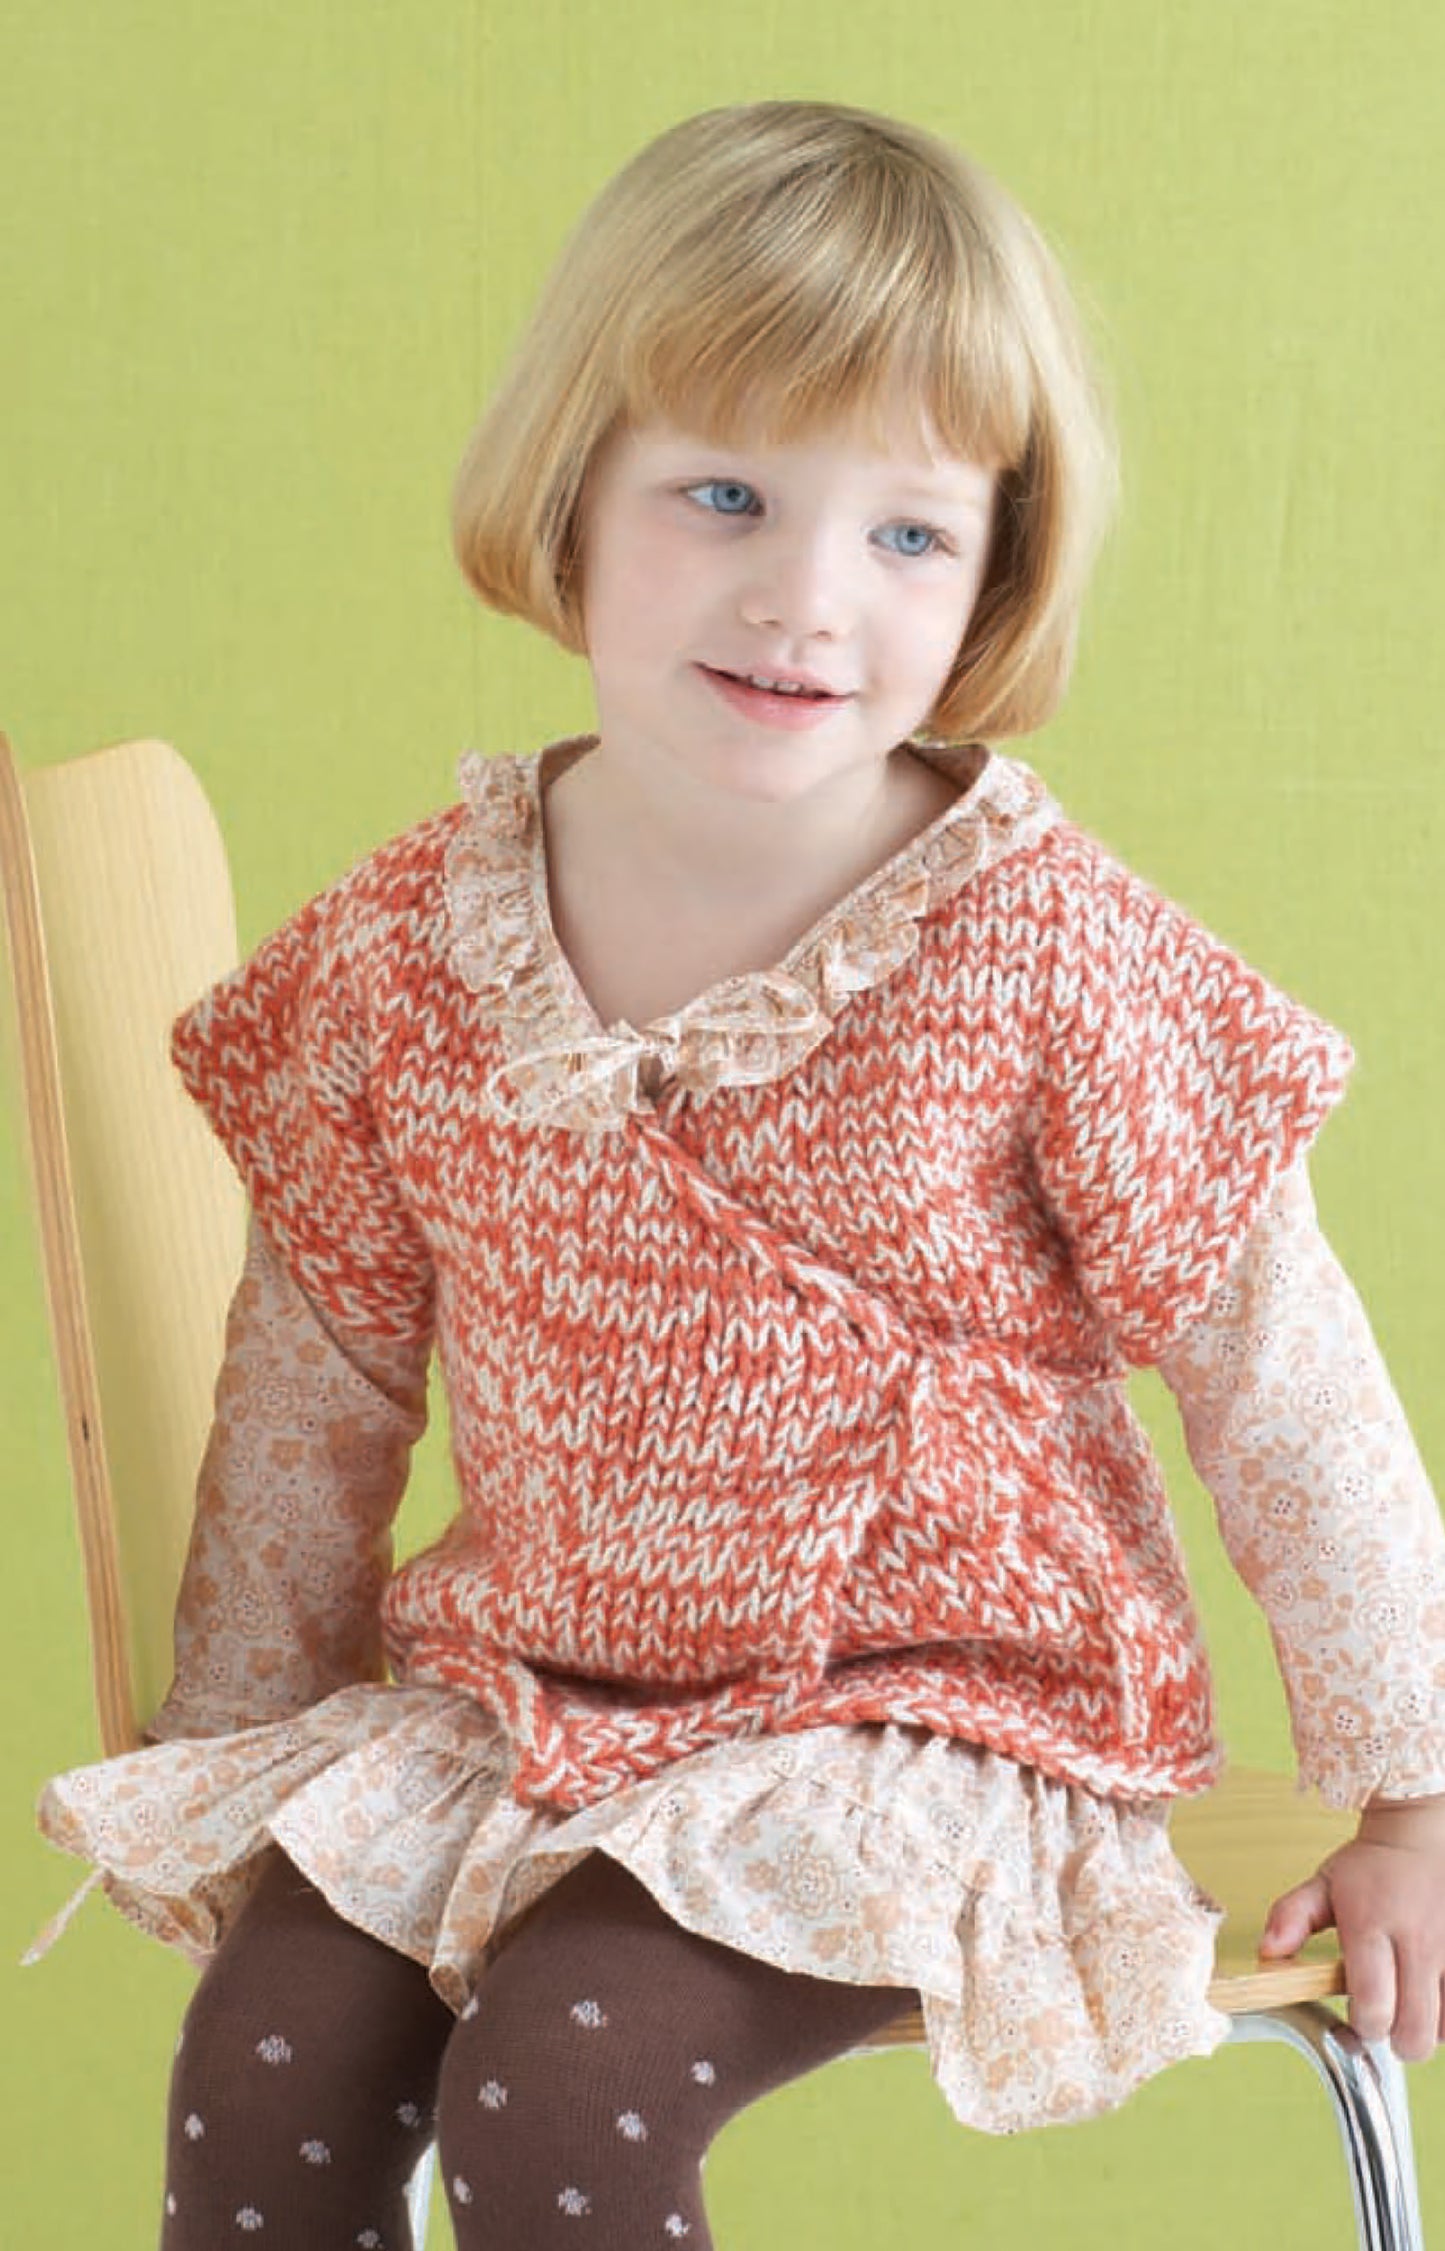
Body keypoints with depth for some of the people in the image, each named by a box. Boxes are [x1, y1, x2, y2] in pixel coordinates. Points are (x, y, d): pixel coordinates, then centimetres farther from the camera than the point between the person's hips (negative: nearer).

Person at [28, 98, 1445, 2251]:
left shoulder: (1047, 952, -13)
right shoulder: (407, 953, -3)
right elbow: (318, 1382, 9)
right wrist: (232, 1743, 16)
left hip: (935, 1711, -4)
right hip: (520, 1689, 4)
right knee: (264, 2060, -16)